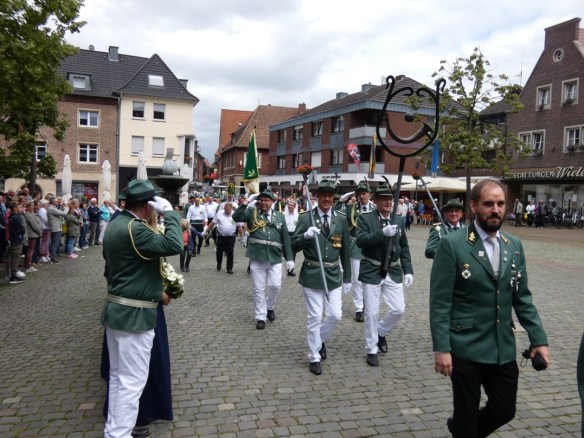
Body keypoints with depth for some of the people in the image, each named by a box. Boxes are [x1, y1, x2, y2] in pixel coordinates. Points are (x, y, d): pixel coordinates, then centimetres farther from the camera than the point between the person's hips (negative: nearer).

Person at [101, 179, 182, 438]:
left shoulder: (115, 225, 10)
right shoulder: (134, 229, -22)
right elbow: (174, 245, -32)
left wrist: (154, 292, 19)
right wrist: (169, 213, -20)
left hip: (116, 310, 10)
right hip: (134, 315, -10)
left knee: (119, 376, 21)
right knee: (132, 381, 1)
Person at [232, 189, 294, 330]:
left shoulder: (280, 216, 8)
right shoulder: (252, 212, 2)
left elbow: (285, 238, 7)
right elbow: (236, 217, -14)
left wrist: (289, 258, 3)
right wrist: (247, 201, -16)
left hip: (275, 258, 1)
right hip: (256, 258, -1)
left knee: (275, 285, -1)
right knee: (258, 289, 5)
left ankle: (270, 307, 28)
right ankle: (260, 317, 19)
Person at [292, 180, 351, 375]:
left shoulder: (341, 220, 3)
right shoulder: (306, 218, -6)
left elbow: (345, 251, 7)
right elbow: (294, 246, -8)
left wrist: (347, 278, 8)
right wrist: (305, 236, -29)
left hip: (333, 275, 3)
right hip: (312, 275, -3)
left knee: (335, 315, 6)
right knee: (315, 317, 2)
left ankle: (321, 340, 36)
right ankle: (314, 357, 19)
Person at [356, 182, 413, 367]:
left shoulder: (400, 220, 6)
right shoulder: (365, 218, -6)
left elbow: (404, 248, 10)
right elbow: (360, 241, -21)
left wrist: (408, 270, 4)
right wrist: (382, 232, -31)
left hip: (394, 272, 4)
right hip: (372, 272, -4)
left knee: (399, 309, 2)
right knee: (371, 313, 4)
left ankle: (381, 332, 31)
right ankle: (371, 350, 20)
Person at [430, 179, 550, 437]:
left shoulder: (514, 246, 6)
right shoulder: (452, 245, -12)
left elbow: (522, 297, 10)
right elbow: (440, 302, -13)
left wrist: (538, 339, 4)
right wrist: (441, 348, -17)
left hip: (504, 348, 6)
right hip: (465, 348, -5)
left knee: (505, 411, 18)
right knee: (466, 416, 9)